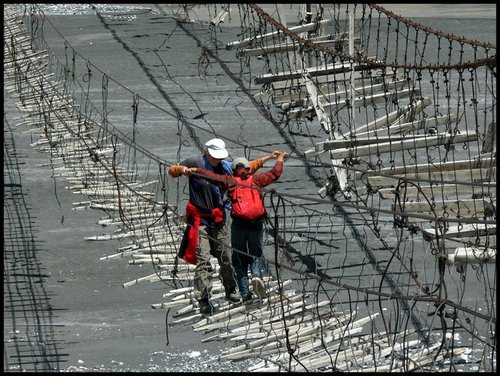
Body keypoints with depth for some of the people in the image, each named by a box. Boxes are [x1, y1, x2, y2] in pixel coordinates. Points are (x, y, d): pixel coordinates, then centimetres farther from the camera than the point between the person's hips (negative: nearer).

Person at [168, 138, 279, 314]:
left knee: (226, 257, 11)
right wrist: (180, 169, -27)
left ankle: (230, 291, 30)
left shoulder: (226, 167, 7)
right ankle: (203, 300, -10)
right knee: (203, 260, -11)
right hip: (199, 220, -5)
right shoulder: (196, 163, -9)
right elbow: (172, 171, -4)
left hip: (217, 219, 5)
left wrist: (268, 157, 26)